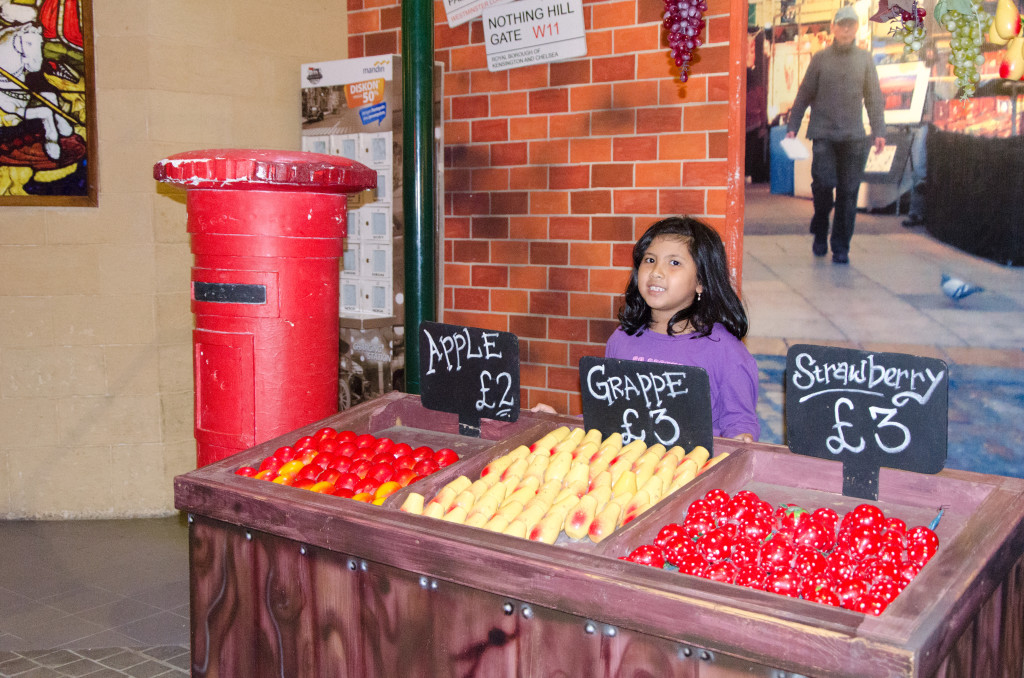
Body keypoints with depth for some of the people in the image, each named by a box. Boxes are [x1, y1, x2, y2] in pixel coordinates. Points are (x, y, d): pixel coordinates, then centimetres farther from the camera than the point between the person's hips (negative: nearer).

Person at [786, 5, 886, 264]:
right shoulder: (820, 58, 7)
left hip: (854, 136, 1)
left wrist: (879, 131, 1)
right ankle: (820, 232, 13)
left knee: (848, 193, 0)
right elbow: (804, 95, 8)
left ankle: (841, 247, 8)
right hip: (823, 134, -1)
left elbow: (874, 98, 10)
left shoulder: (864, 59, 11)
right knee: (823, 183, -13)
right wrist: (792, 127, 0)